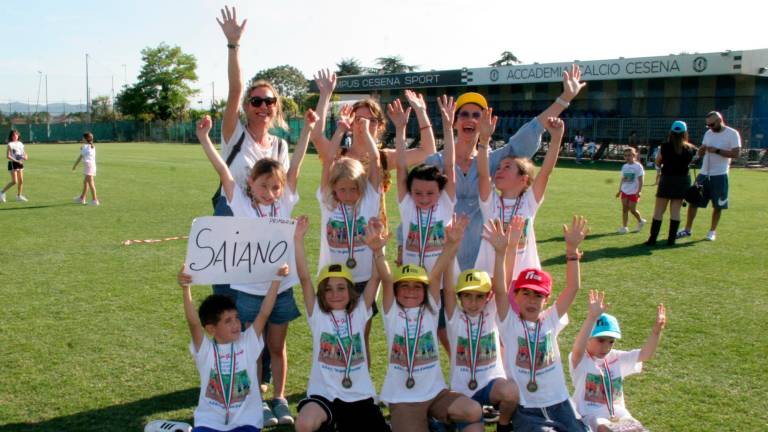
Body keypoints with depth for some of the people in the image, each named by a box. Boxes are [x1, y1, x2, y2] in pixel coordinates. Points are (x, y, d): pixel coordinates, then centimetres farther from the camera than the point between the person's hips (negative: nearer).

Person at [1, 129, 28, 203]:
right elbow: (8, 156, -15)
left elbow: (24, 153, 18)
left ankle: (19, 196, 16)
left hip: (20, 163, 6)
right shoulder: (10, 144, -9)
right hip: (12, 163, -6)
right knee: (14, 181, -10)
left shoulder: (20, 144, 9)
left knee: (21, 181, 6)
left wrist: (25, 157, -5)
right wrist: (16, 161, -23)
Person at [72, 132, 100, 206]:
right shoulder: (93, 147, 10)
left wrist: (74, 165, 9)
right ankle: (82, 198, 29)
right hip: (93, 165, 8)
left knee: (91, 183, -8)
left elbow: (80, 157, -1)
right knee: (85, 182, 18)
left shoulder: (85, 146, -8)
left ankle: (95, 200, -10)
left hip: (88, 166, -8)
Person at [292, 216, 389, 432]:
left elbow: (377, 278, -9)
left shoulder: (359, 312, 4)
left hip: (359, 396, 2)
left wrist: (378, 250, -28)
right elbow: (304, 278, -11)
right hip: (324, 393, -2)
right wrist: (299, 239, -22)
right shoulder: (317, 315, 1)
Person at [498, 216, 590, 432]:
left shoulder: (551, 320, 5)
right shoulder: (510, 323, -3)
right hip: (525, 410, -4)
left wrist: (572, 249, -12)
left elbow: (573, 287, -2)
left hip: (559, 404, 4)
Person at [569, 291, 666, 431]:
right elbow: (578, 349, -34)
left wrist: (656, 330, -18)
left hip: (619, 415, 6)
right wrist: (592, 317, -46)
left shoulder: (617, 358, 10)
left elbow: (645, 354, 0)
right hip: (591, 416, -6)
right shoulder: (580, 359, -9)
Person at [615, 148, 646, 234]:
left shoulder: (638, 166, -8)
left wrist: (639, 191, -17)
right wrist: (619, 190, 14)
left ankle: (640, 221, 24)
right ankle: (624, 227, 3)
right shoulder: (624, 166, 8)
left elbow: (640, 180, -10)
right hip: (625, 191, 5)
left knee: (632, 209, -3)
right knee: (624, 209, 1)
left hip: (634, 192, -5)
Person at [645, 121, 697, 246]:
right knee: (675, 210, 7)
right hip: (683, 180, 2)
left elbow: (658, 163, 1)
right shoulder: (690, 149, -5)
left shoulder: (665, 147, -10)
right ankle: (671, 239, 9)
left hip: (667, 179, -2)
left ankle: (652, 239, 2)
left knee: (659, 210, 3)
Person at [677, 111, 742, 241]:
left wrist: (717, 150, -21)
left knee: (717, 206, 4)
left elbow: (736, 153, -15)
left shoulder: (732, 134, -7)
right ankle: (687, 230, 12)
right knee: (693, 201, 3)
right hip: (704, 174, 5)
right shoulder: (708, 133, 11)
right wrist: (701, 150, -9)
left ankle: (712, 231, 18)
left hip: (719, 175, -5)